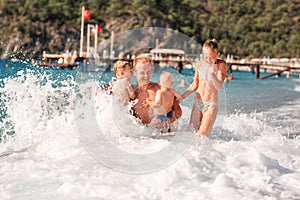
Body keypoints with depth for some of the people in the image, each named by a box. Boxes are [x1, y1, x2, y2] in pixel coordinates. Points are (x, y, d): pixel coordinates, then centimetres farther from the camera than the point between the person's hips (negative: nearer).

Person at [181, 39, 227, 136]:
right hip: (197, 103, 4)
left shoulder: (221, 65, -11)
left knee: (201, 135, -9)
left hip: (211, 105, -4)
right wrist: (182, 97, 8)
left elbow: (219, 86, -18)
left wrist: (212, 74, -36)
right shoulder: (199, 64, 0)